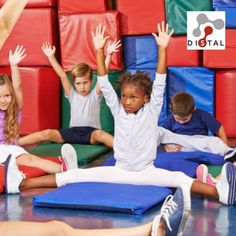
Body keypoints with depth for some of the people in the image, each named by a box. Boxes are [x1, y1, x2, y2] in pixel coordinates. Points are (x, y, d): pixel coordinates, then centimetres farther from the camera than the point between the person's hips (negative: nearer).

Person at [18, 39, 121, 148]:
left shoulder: (95, 95, 3)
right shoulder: (72, 95, 10)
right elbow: (62, 76, 1)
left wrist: (109, 55, -21)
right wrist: (51, 57, -6)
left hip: (91, 132, -2)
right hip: (73, 131, 2)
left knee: (99, 134, -38)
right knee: (47, 134, -17)